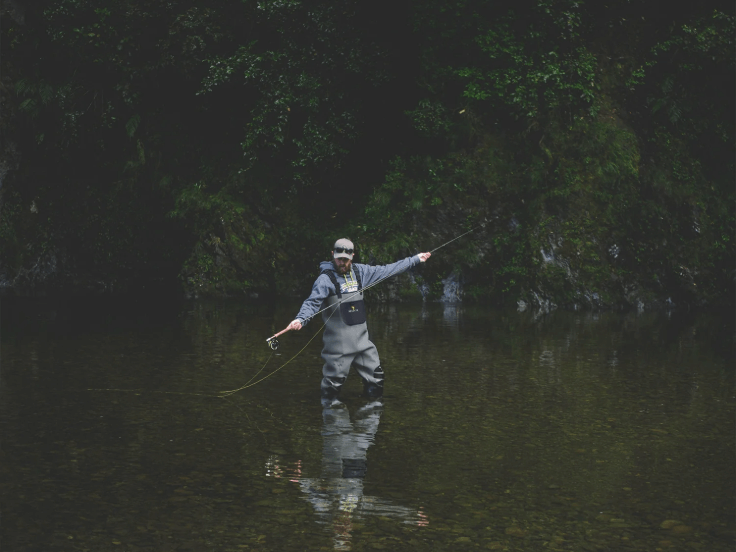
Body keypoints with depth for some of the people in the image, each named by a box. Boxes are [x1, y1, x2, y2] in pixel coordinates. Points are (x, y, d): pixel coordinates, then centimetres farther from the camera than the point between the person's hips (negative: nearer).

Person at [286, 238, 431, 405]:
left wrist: (415, 259, 22)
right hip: (338, 344, -6)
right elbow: (312, 302, -20)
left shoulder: (360, 272, 8)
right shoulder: (326, 278, -10)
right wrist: (300, 319, -39)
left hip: (362, 340, 6)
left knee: (376, 376, 12)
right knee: (334, 379, -6)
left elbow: (386, 270, 18)